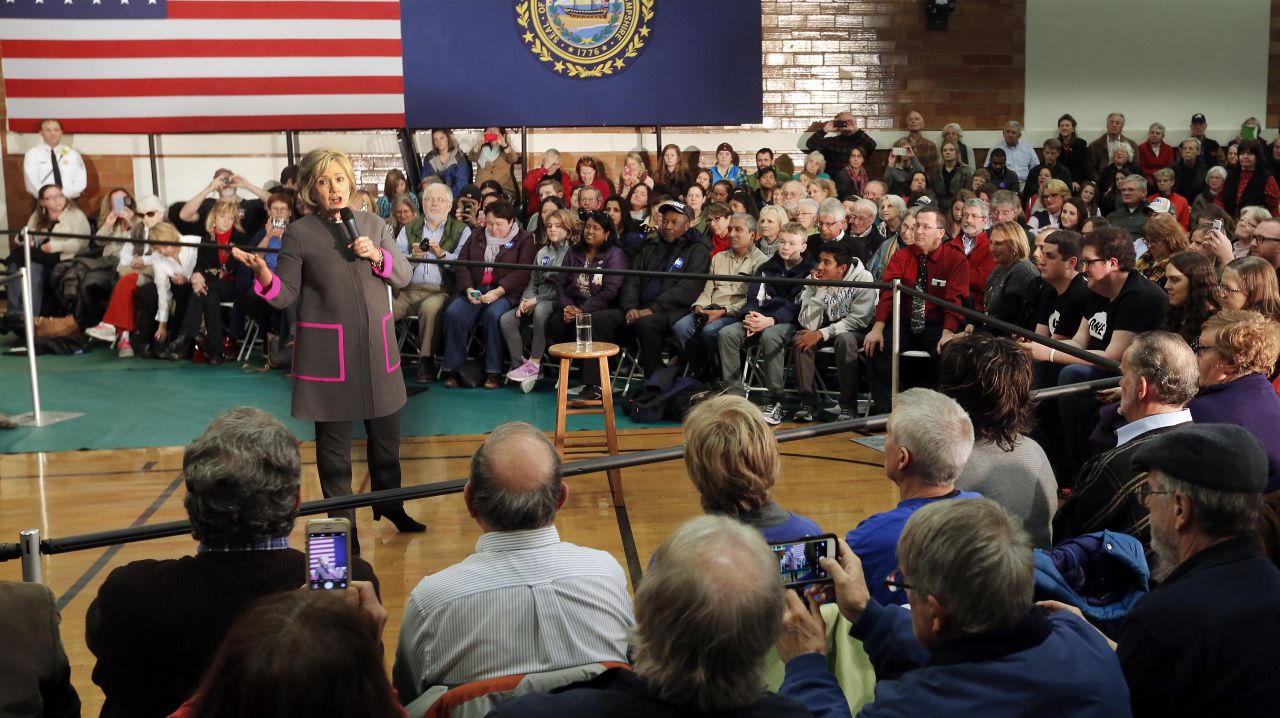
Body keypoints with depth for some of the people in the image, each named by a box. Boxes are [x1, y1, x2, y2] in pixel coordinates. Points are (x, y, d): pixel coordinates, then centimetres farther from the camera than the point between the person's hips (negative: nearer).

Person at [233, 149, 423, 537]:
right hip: (327, 349, -4)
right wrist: (261, 271, -25)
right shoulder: (299, 233, -3)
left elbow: (404, 276, 9)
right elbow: (284, 295, -6)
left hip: (377, 345, 4)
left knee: (386, 433, 14)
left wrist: (377, 255, -9)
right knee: (334, 440, 5)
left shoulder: (371, 224, 8)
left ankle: (389, 504, 35)